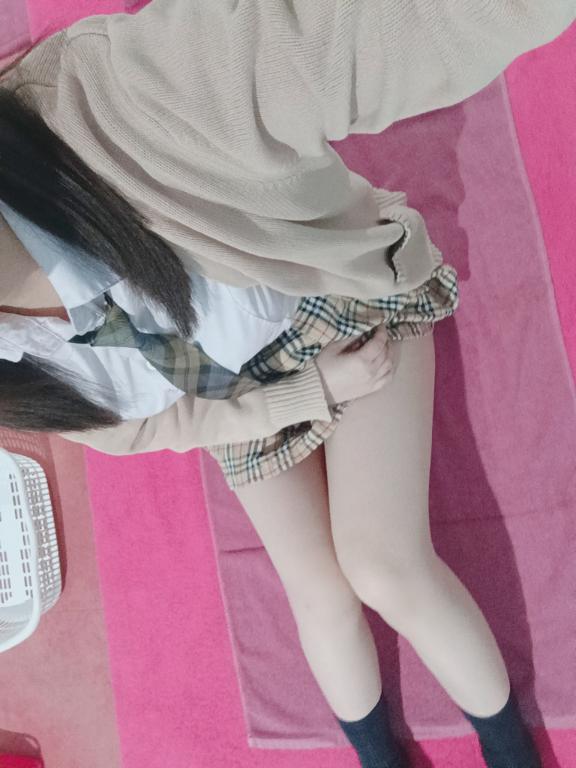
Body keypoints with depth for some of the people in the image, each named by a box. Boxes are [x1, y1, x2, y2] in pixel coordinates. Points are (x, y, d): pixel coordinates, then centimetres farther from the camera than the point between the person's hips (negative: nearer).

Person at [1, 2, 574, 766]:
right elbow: (159, 424, -9)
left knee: (384, 569, -14)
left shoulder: (122, 86, -43)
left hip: (343, 289, -2)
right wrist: (315, 394, -14)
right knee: (319, 593, 9)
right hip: (243, 394, 3)